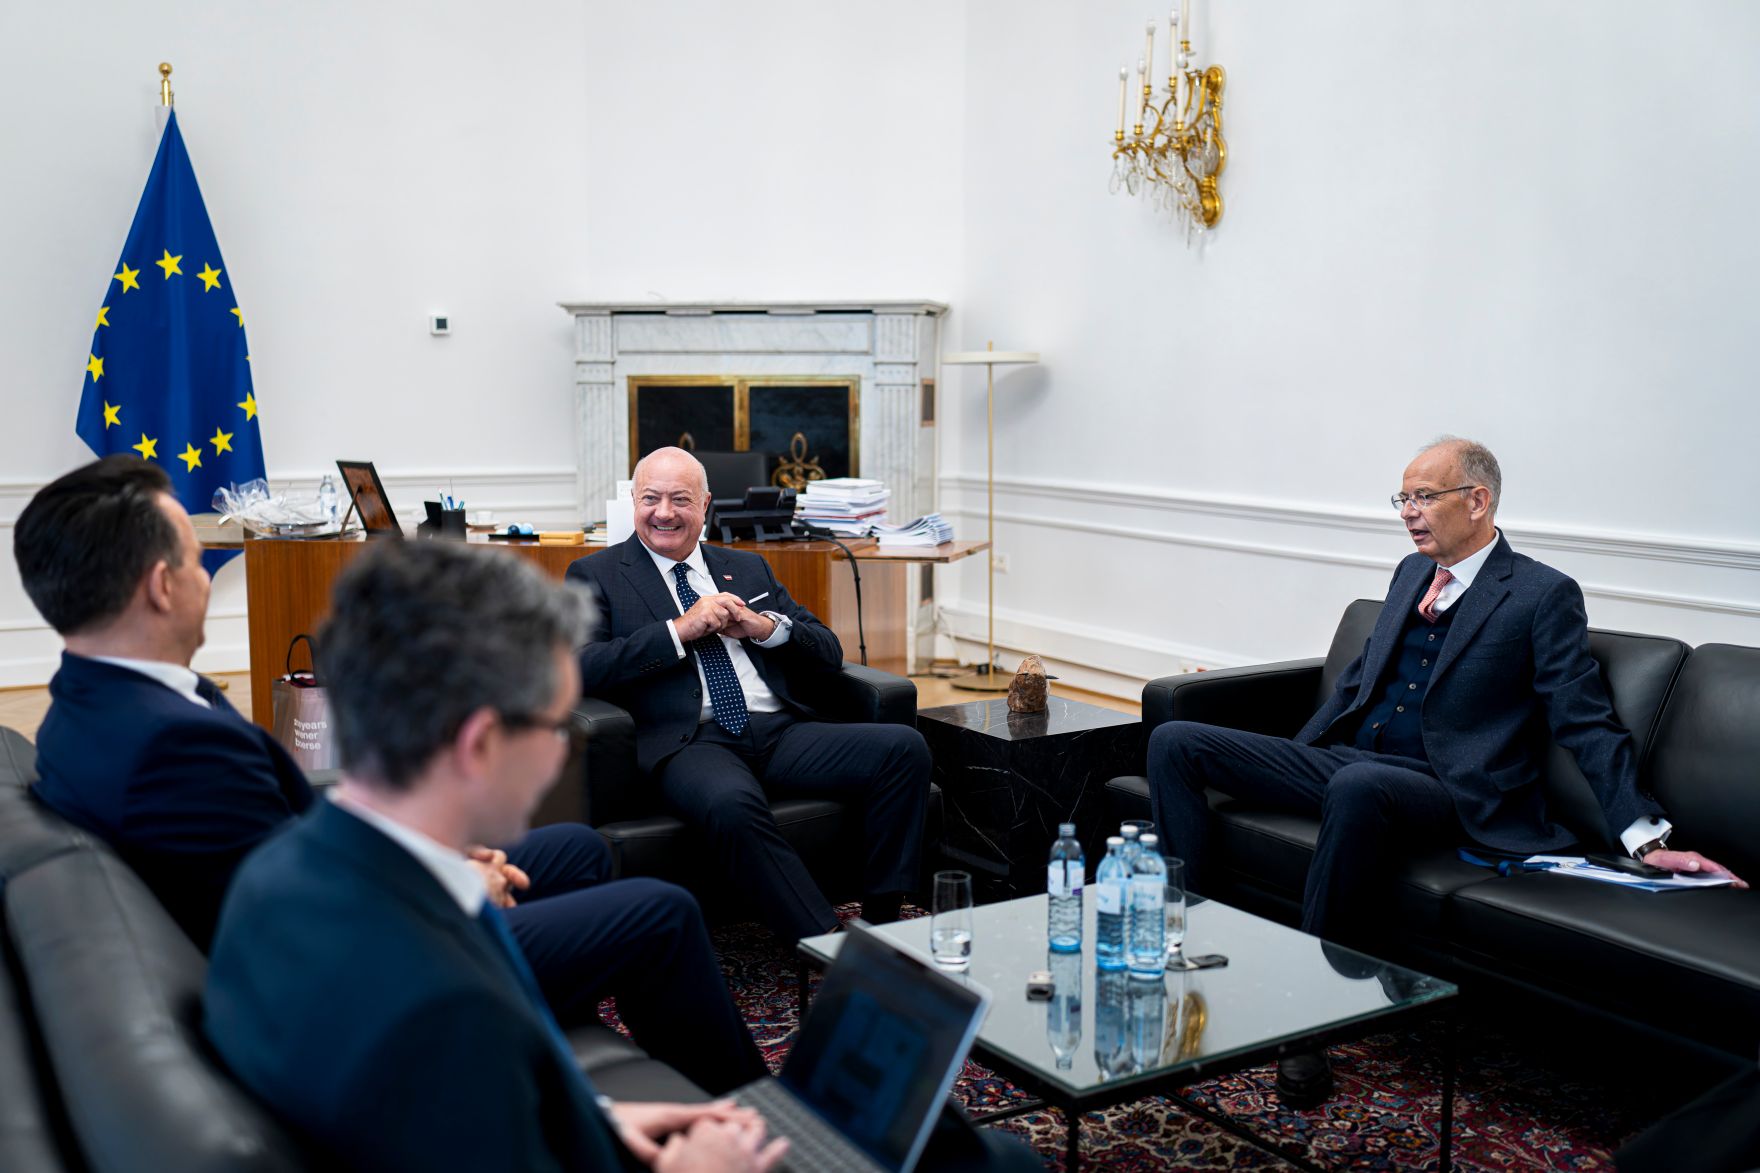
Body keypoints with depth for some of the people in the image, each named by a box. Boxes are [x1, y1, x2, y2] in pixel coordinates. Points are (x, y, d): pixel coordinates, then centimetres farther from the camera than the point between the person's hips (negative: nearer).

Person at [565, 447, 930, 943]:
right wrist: (680, 631, -10)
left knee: (905, 747, -19)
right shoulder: (596, 576, 12)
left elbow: (828, 652, 20)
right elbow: (582, 668, -6)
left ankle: (881, 924, -14)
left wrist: (765, 626, -1)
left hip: (782, 731, 5)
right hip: (691, 741, -5)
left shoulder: (747, 568, 24)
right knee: (731, 804, -39)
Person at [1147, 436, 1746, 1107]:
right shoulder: (1412, 573, 18)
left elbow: (1587, 723, -7)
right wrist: (1291, 761, 20)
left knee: (1358, 786, -43)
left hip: (1442, 791, -7)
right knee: (1174, 742, -6)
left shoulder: (1543, 596, -3)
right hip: (1341, 761, 7)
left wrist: (1646, 836, -16)